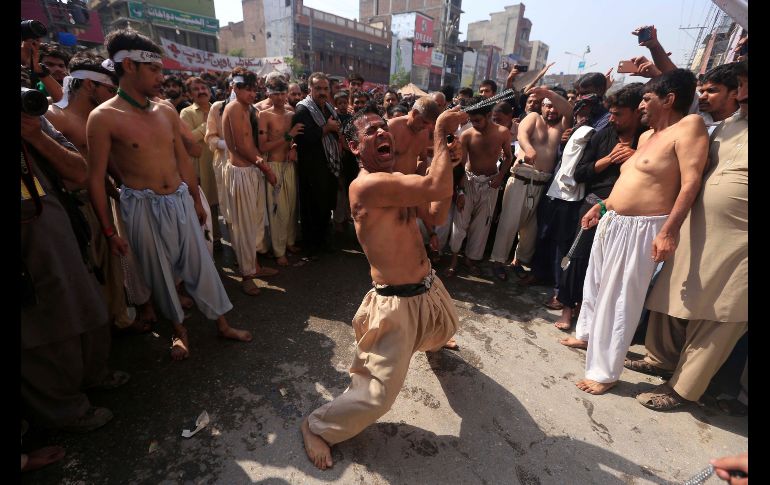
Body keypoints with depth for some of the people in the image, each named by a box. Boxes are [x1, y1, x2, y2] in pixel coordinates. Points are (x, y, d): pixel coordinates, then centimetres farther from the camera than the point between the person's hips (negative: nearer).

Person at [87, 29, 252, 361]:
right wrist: (108, 231, -8)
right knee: (159, 273, 11)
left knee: (201, 264, 9)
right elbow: (96, 179, -8)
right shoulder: (103, 117, -11)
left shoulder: (167, 112, 4)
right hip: (143, 208, -4)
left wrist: (197, 201, 15)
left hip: (181, 201, 4)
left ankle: (222, 324, 24)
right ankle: (179, 329, 32)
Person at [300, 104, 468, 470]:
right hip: (398, 304, -9)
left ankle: (428, 345, 76)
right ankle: (317, 428, 24)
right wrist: (441, 131, -21)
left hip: (429, 288, 10)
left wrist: (446, 158, -6)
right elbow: (438, 189, -34)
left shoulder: (396, 181, 6)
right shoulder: (367, 184, -25)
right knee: (378, 395, -3)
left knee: (444, 330, 39)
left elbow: (436, 216, 1)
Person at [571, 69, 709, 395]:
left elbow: (691, 182, -20)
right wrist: (602, 206, 20)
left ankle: (605, 372, 10)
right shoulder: (646, 135, 15)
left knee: (619, 300, -4)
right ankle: (587, 335, 40)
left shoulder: (689, 126, -10)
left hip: (642, 230, -9)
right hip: (613, 222, 9)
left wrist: (669, 231, -27)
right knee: (595, 284, 19)